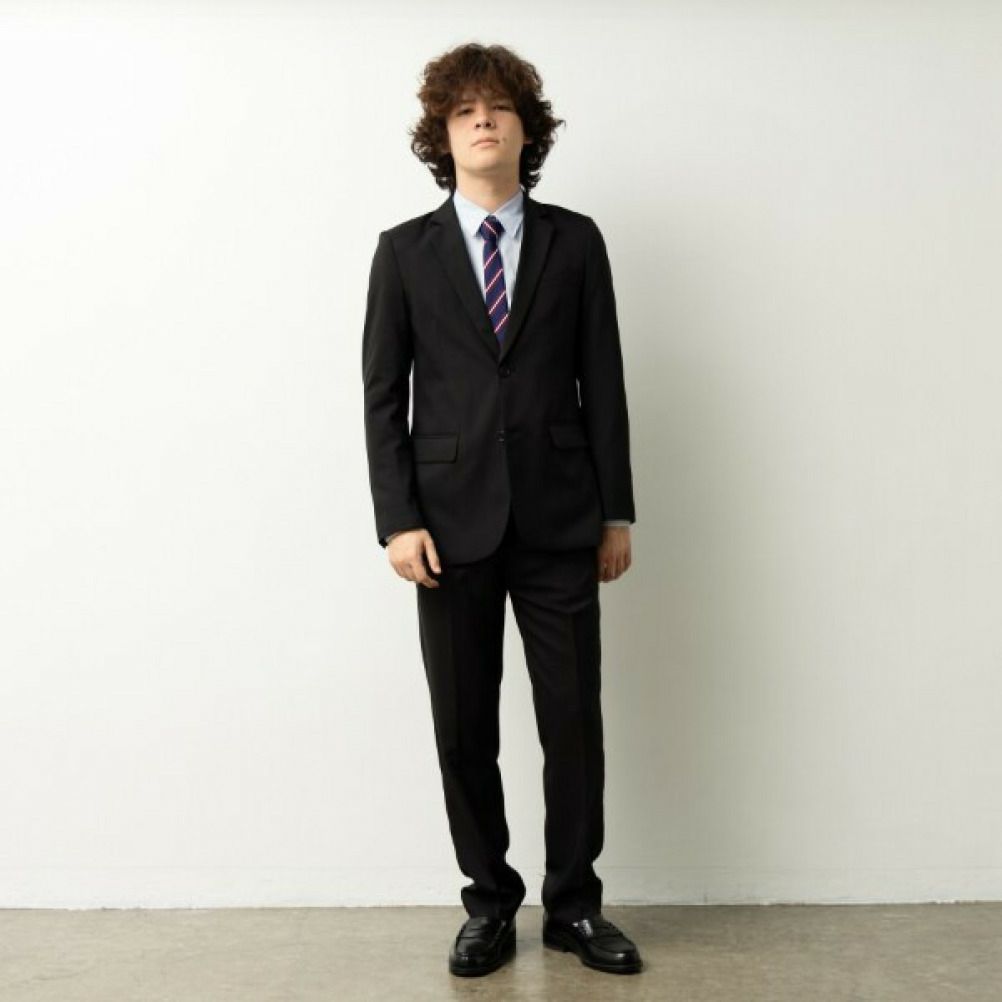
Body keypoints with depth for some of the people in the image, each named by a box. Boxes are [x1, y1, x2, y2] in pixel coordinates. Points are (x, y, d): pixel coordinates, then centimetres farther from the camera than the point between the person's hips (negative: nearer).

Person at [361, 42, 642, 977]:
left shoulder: (575, 241, 7)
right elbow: (382, 395, 2)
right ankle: (489, 905, 23)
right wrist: (399, 521, -6)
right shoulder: (404, 251, 5)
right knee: (463, 729, 6)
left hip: (559, 521, 0)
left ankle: (574, 905, 21)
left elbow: (603, 384, 6)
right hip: (453, 520, 0)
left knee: (574, 721, 4)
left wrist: (617, 511, 3)